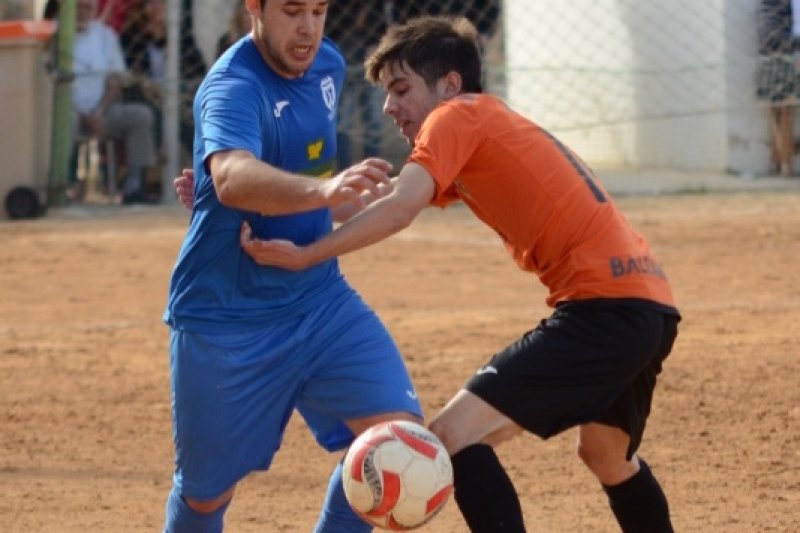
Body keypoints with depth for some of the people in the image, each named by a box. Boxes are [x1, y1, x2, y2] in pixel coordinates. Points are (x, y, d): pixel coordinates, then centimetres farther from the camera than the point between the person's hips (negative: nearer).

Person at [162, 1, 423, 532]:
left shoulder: (328, 64, 2)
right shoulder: (233, 87, -22)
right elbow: (233, 180, -46)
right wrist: (322, 190, -61)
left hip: (319, 300, 6)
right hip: (226, 320, -6)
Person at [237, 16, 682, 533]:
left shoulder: (458, 115, 0)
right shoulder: (491, 128, 26)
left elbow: (399, 209, -16)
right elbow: (379, 198, 23)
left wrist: (303, 256, -14)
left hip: (603, 306, -10)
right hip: (653, 305, 10)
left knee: (455, 436, -12)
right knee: (609, 456, 32)